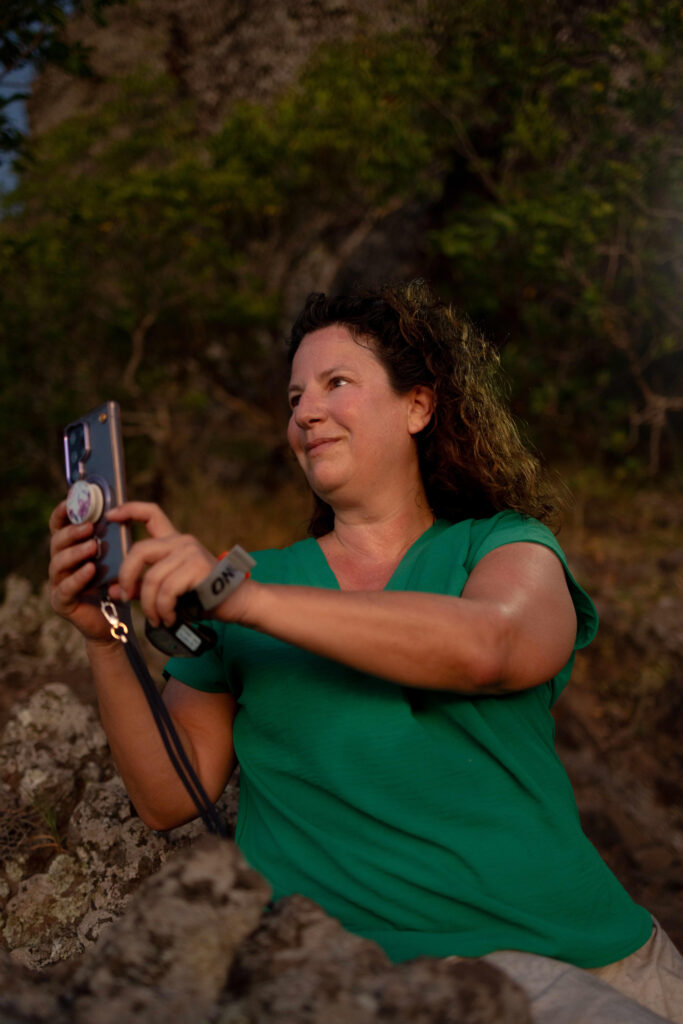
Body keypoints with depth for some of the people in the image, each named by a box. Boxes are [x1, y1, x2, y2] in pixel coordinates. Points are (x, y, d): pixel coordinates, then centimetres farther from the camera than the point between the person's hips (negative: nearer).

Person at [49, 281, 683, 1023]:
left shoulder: (508, 546, 8)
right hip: (389, 960, -2)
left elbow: (487, 648, -17)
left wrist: (243, 598, -23)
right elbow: (170, 798, 7)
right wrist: (106, 641, -9)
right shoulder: (251, 576, 12)